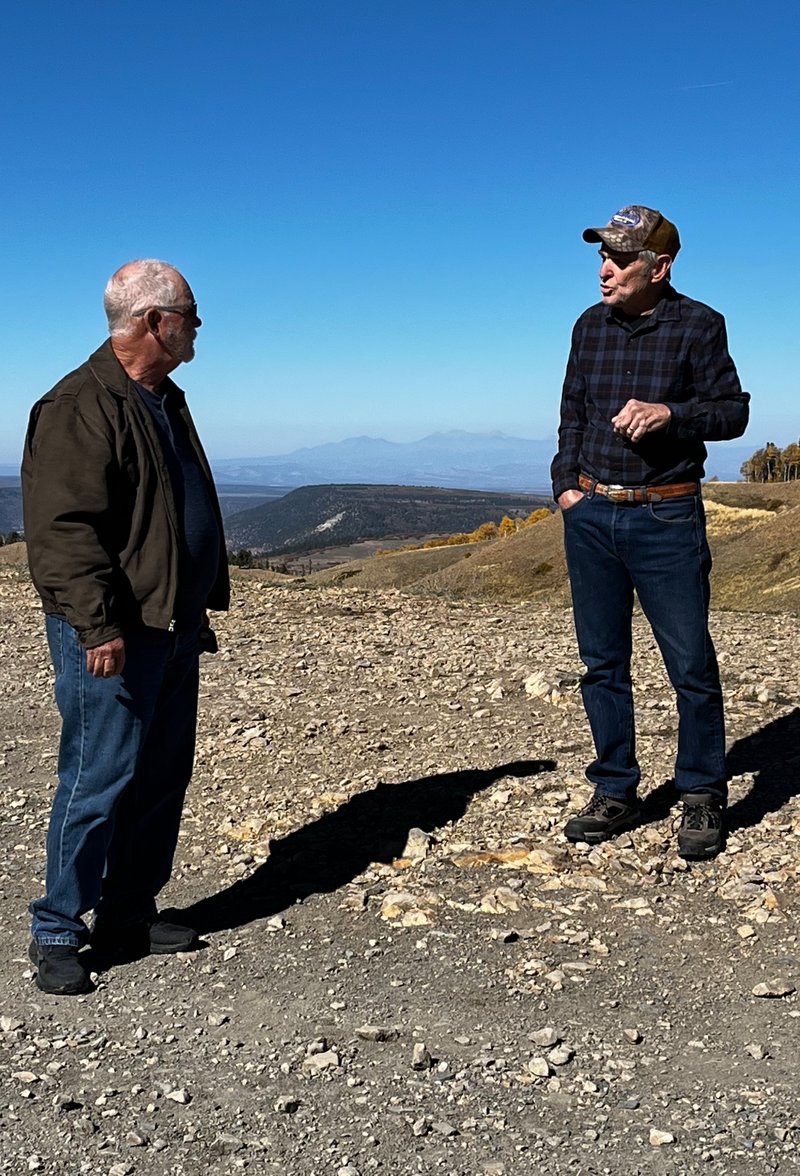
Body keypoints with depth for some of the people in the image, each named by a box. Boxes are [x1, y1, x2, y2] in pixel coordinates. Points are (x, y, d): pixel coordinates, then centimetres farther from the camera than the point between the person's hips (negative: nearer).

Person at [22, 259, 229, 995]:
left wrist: (204, 603, 22)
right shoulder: (81, 406, -13)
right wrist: (97, 625, -24)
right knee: (100, 777, -4)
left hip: (173, 629, 9)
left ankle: (130, 915, 25)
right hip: (112, 636, -9)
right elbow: (65, 526, -20)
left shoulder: (164, 401, 17)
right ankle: (57, 933, 10)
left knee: (163, 775, 12)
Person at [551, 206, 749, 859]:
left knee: (691, 664, -2)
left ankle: (703, 799, 13)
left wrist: (669, 413, -20)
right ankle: (616, 794, 20)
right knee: (602, 662, 8)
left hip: (666, 518, -4)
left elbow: (733, 411, -3)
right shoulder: (591, 326, 11)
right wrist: (565, 482, 7)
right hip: (591, 514, 5)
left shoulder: (698, 326, -3)